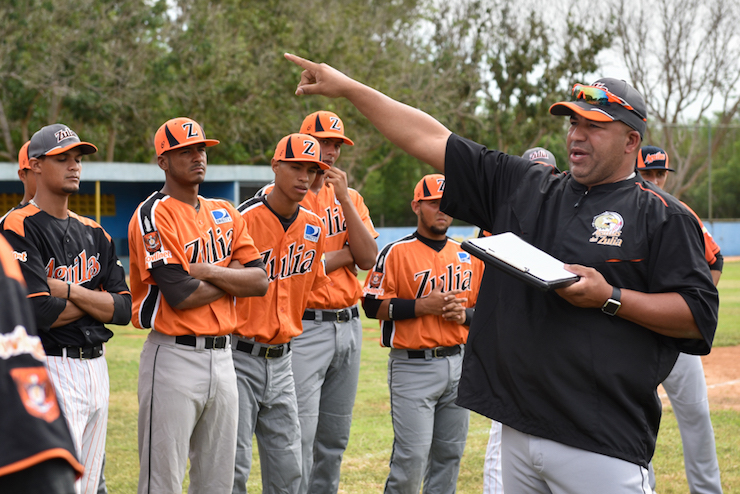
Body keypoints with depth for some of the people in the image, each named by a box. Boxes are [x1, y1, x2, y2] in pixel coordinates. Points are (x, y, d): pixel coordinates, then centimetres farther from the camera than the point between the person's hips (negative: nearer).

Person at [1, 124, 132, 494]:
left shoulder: (93, 233, 14)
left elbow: (123, 309, 5)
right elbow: (40, 312, -19)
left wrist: (70, 290, -9)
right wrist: (96, 300, -4)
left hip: (96, 366, 8)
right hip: (51, 370, -8)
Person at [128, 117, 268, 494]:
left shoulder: (225, 214, 13)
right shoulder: (154, 216, -9)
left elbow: (259, 281, 4)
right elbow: (182, 296, -18)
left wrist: (207, 271, -10)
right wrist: (232, 277, -2)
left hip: (222, 355, 7)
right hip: (174, 356, -7)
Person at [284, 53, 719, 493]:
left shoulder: (664, 217, 0)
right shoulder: (522, 188, 14)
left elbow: (700, 316, -6)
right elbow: (431, 139, 14)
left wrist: (611, 299, -15)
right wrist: (347, 87, 12)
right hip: (519, 431, 6)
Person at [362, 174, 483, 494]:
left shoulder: (468, 256, 12)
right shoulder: (396, 252, -4)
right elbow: (373, 305, -9)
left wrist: (464, 314, -3)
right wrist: (422, 305, -17)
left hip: (457, 363, 6)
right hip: (413, 367, -6)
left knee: (450, 454, 9)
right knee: (411, 457, -11)